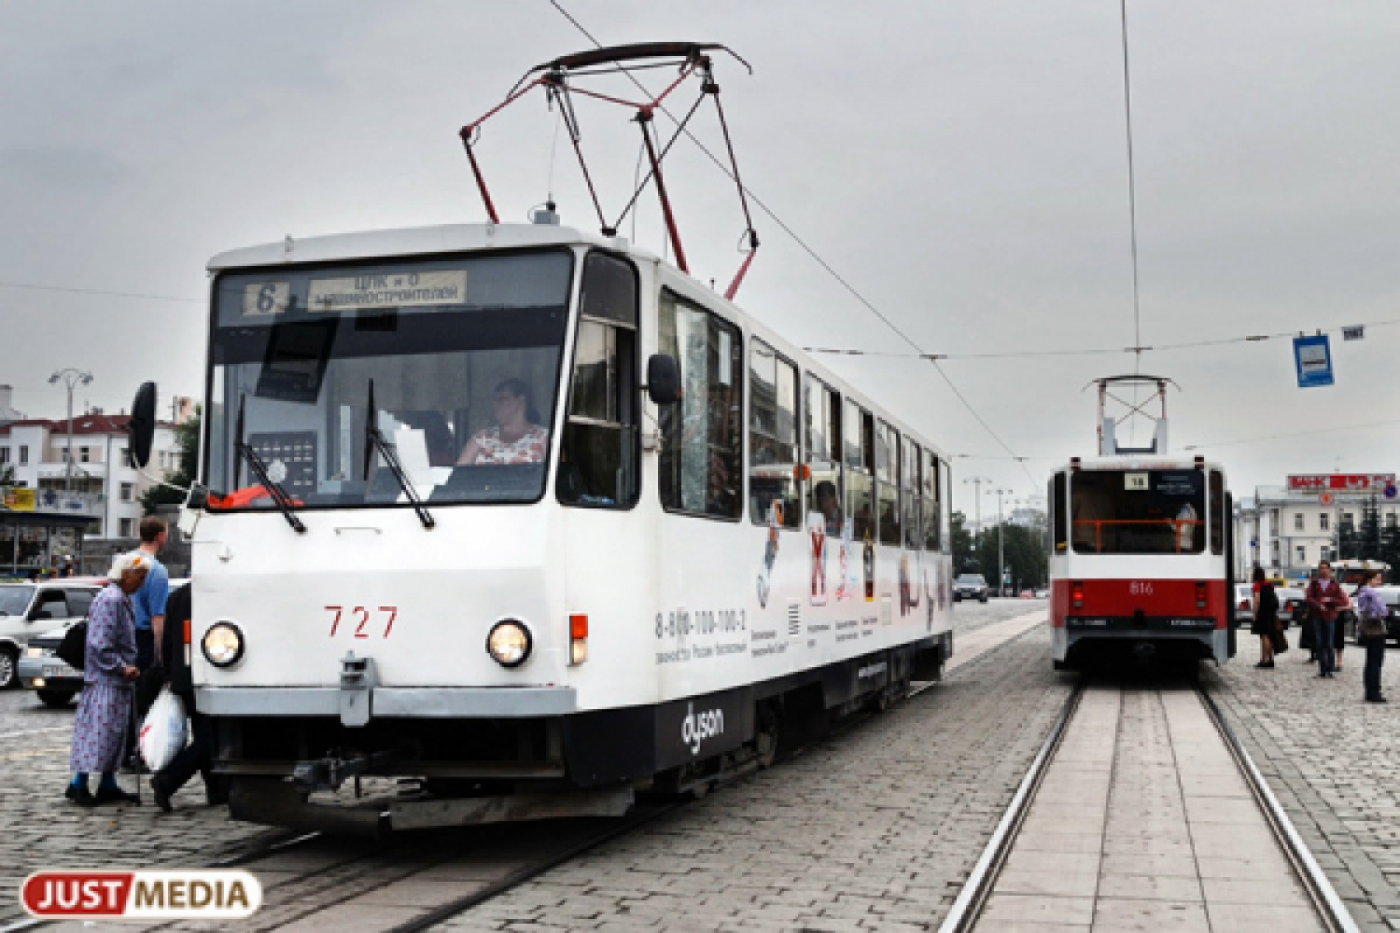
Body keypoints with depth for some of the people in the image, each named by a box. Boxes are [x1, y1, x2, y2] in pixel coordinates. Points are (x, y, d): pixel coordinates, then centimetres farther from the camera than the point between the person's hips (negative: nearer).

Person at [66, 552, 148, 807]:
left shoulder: (123, 600, 16)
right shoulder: (109, 600, -15)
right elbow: (99, 644, -20)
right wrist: (122, 667, -18)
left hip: (119, 680, 10)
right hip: (105, 679, -10)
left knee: (116, 733, 12)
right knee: (100, 730, -8)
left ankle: (108, 786, 17)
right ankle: (78, 784, -2)